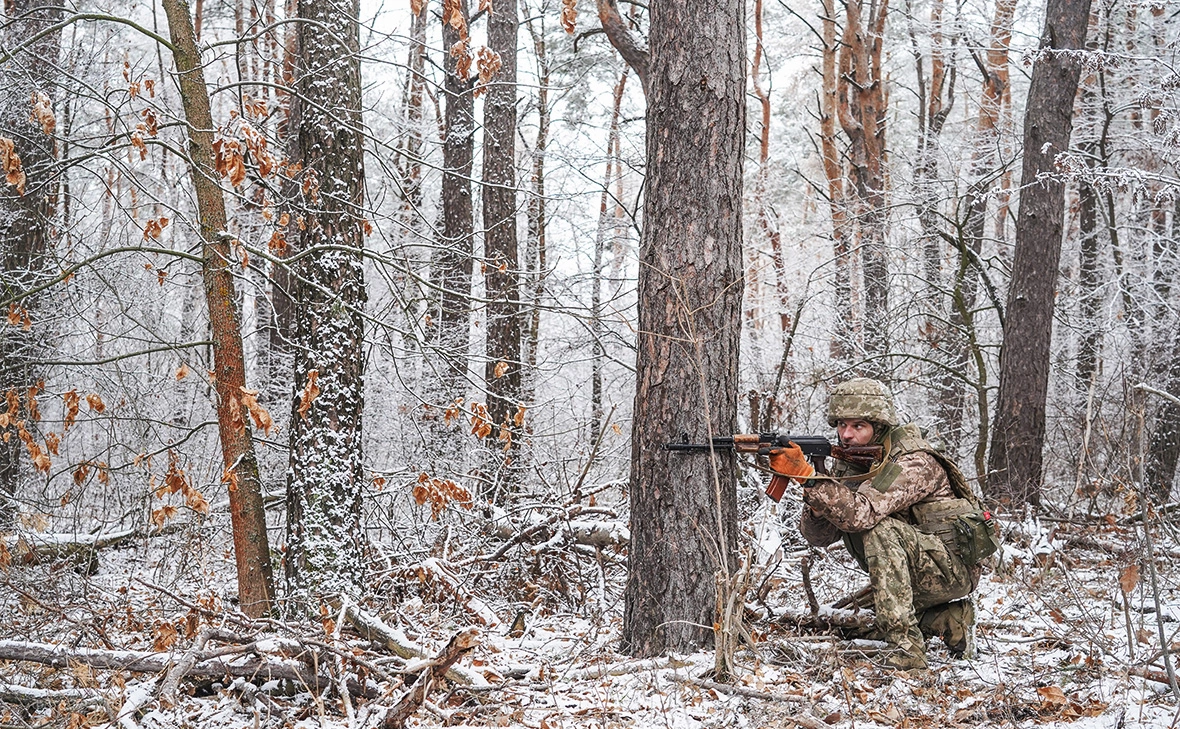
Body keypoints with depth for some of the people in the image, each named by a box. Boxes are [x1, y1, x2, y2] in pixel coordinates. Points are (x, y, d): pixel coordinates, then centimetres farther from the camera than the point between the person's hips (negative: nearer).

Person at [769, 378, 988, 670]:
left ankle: (906, 647, -30)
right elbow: (819, 536, -5)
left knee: (880, 529, -30)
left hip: (953, 569, -8)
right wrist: (817, 505, -27)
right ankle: (949, 620, 13)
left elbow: (862, 514, -38)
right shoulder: (847, 462, 0)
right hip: (914, 575, 8)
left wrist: (806, 474, -42)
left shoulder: (914, 464, -23)